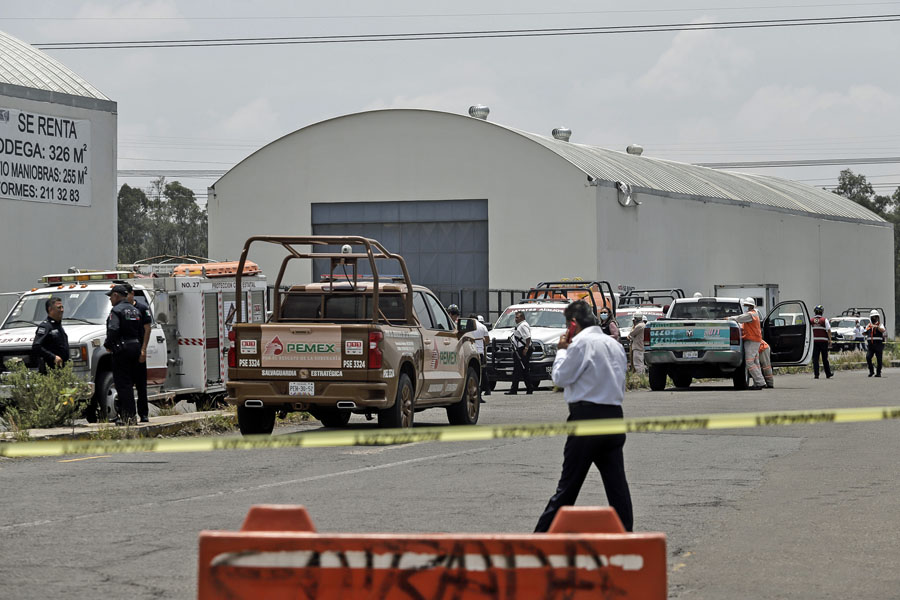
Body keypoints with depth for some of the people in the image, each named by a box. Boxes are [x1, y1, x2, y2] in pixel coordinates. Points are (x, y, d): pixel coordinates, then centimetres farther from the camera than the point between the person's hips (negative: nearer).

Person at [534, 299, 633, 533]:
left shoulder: (581, 343, -9)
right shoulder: (615, 344, 15)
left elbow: (560, 377, -4)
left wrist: (561, 351, 10)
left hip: (587, 417, -7)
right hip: (614, 414, 7)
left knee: (569, 483, -3)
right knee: (616, 480, 5)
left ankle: (543, 533, 3)